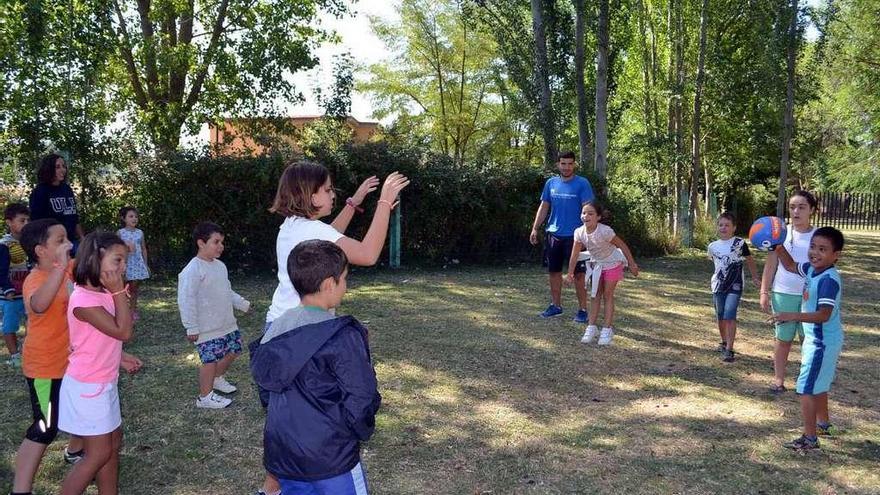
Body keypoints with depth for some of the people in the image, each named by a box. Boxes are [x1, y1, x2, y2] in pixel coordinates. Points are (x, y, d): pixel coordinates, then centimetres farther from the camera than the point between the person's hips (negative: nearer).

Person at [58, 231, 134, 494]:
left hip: (104, 383, 9)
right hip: (87, 387, -9)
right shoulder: (84, 299, -24)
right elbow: (123, 332, -25)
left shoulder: (104, 294, 3)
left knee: (113, 443, 16)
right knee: (99, 452, 0)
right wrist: (120, 292, -22)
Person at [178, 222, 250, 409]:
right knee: (210, 359, -5)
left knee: (233, 349, 17)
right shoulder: (192, 270, -19)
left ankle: (217, 379, 40)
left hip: (227, 323, 9)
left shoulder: (220, 265, 10)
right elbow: (186, 300, -20)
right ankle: (205, 397, 11)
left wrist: (242, 304, 15)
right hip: (207, 328, -9)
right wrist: (192, 328, -20)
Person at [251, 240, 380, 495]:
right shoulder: (343, 337, -20)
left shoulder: (276, 328, 0)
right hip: (331, 459, -6)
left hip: (281, 454, 7)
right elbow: (361, 400, -18)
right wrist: (362, 431, 2)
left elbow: (262, 377, 9)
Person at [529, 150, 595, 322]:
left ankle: (582, 309, 6)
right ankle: (556, 305, 24)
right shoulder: (551, 183, 7)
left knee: (578, 274, -1)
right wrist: (535, 228, 5)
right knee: (554, 271, 11)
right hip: (553, 234, 5)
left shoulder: (582, 184, -7)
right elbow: (544, 207, 12)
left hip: (574, 236, -5)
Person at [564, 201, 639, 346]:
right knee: (595, 295, 9)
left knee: (608, 295, 0)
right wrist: (570, 273, -15)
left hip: (612, 264, -5)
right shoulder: (579, 232, -18)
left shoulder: (605, 231, -32)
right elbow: (575, 254, -12)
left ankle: (607, 329, 7)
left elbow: (622, 245, -22)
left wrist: (632, 264, -17)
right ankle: (591, 327, 15)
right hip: (597, 264, 5)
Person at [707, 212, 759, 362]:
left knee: (729, 316, -15)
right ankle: (724, 343, 34)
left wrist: (754, 277, 7)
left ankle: (729, 350, -14)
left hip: (735, 286, -4)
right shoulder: (713, 246, 2)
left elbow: (750, 260, 6)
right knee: (720, 317, 13)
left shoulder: (740, 243, -6)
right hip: (718, 286, 4)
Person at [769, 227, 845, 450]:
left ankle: (810, 438, 4)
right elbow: (790, 265, 20)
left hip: (823, 342, -10)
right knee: (818, 386, 25)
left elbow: (823, 315, -32)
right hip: (817, 339, 10)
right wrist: (778, 247, 6)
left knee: (806, 389, -5)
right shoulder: (812, 269, 1)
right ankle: (823, 424, 43)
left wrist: (791, 316, -37)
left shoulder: (830, 279, -25)